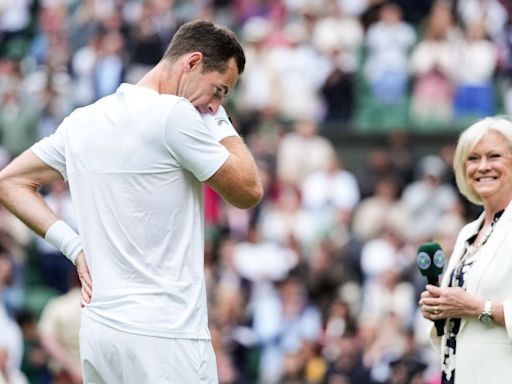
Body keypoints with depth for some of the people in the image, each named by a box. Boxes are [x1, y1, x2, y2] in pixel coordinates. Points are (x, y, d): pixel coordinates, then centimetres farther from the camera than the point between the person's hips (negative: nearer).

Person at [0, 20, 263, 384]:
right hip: (164, 339, -8)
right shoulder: (174, 115, -12)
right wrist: (220, 122, 7)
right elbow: (249, 191, -4)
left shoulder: (82, 121, 11)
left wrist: (74, 246, 11)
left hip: (97, 328, 8)